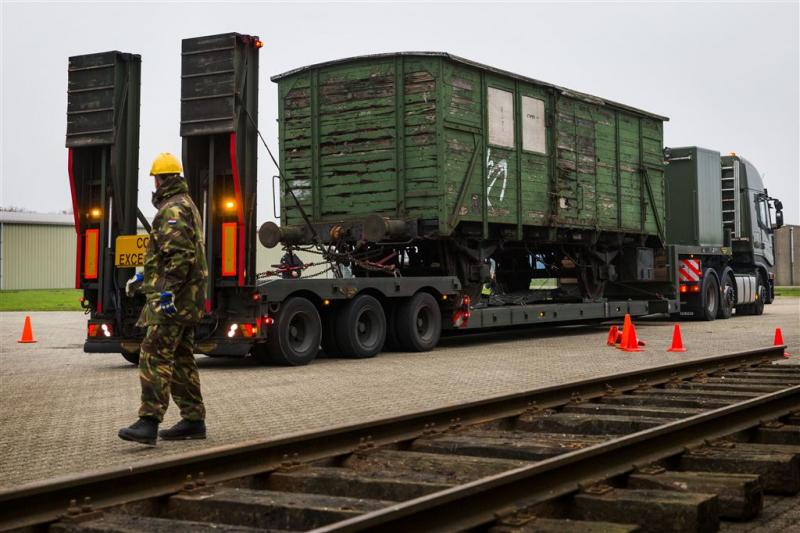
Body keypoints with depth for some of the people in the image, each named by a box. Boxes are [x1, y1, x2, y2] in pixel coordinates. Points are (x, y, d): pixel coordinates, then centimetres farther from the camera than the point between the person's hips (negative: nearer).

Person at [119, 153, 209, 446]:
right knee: (181, 358, 13)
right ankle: (193, 419, 18)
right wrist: (143, 277, 29)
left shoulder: (173, 210, -12)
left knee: (155, 356, -15)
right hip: (184, 300, 11)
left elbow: (180, 255, -24)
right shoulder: (186, 205, 22)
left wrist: (168, 291, -26)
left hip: (171, 299, -11)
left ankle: (149, 423, -22)